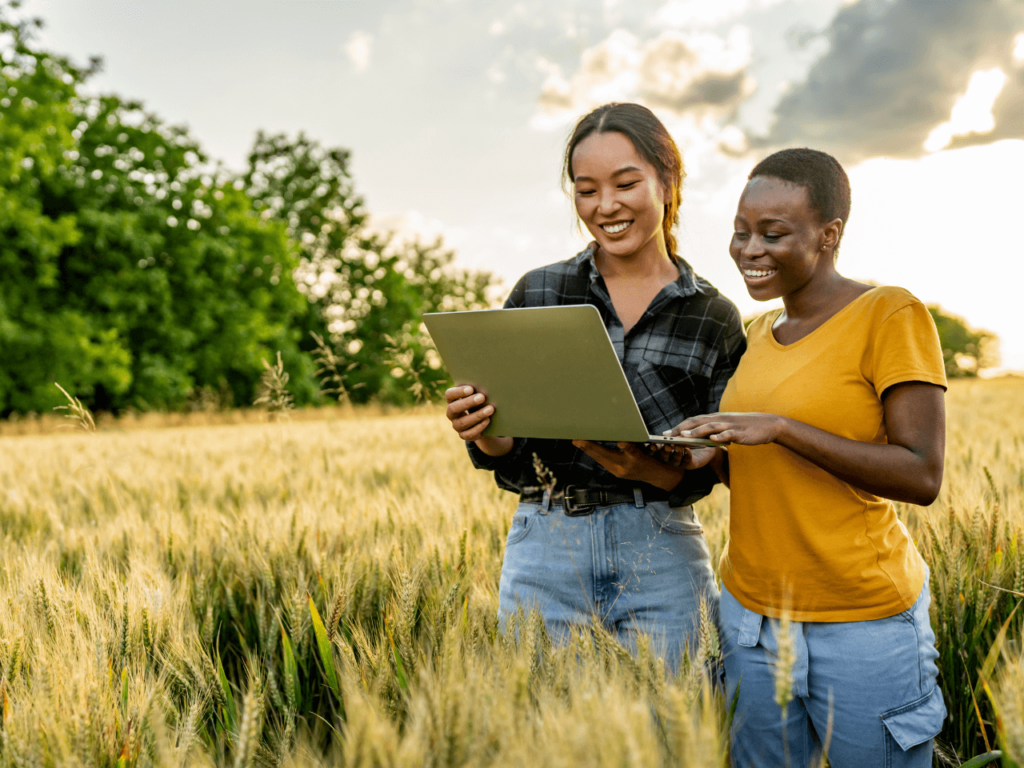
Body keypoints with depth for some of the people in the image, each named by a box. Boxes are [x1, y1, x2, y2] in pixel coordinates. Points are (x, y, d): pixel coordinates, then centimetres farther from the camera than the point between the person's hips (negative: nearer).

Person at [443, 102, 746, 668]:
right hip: (545, 551, 1)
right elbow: (507, 452, 3)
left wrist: (648, 468, -19)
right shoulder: (537, 294, 2)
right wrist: (482, 431, -19)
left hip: (662, 557, 0)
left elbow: (707, 470, 1)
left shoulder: (715, 318, 2)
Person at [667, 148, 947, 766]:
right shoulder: (761, 332, 9)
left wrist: (779, 427, -23)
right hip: (752, 612, 6)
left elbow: (922, 476, -17)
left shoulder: (891, 315, -10)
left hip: (864, 621, -6)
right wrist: (707, 457, -4)